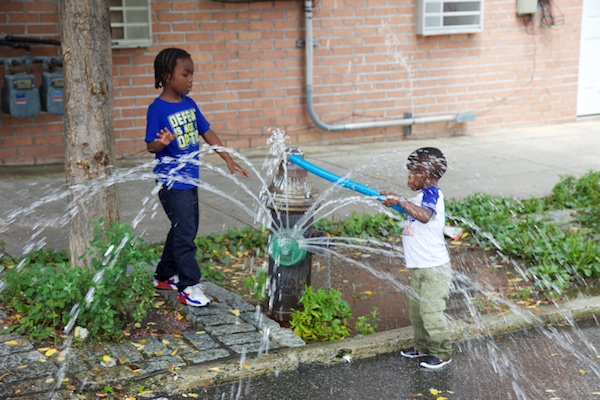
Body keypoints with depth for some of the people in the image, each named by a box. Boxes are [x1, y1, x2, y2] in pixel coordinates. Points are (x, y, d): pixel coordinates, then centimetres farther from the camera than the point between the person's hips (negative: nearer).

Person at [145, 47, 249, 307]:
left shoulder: (189, 104, 6)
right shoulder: (158, 109, -15)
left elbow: (207, 133, 12)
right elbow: (150, 146, -15)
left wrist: (229, 161, 10)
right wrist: (162, 142, -37)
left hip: (190, 178, 8)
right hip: (172, 181, -8)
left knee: (185, 229, 16)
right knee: (184, 232, -5)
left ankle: (165, 276, 31)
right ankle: (189, 287, 4)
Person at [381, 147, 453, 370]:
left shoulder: (431, 193, -19)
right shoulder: (424, 195, 12)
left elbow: (424, 216, -40)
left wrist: (401, 201, -36)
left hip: (434, 268, -11)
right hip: (419, 268, 11)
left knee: (430, 311, -4)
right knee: (416, 309, 19)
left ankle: (442, 353, 10)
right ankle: (423, 347, 34)